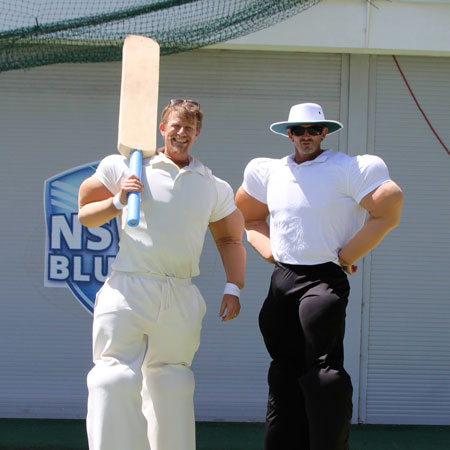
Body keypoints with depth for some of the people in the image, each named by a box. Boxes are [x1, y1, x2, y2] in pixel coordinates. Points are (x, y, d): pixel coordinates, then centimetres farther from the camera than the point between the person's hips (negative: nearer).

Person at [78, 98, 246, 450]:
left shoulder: (215, 187, 16)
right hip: (128, 289, -3)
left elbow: (230, 238, 23)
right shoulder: (126, 168, 6)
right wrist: (117, 202, -8)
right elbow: (85, 215, 11)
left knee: (171, 386, 11)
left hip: (181, 298, 3)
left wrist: (233, 287, 11)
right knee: (116, 381, -13)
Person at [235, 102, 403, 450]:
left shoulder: (349, 170, -5)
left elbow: (387, 215, -10)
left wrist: (345, 258, -8)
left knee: (323, 374, -14)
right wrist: (270, 251, 11)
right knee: (284, 376, 11)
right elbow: (249, 217, 28)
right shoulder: (269, 173, 12)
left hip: (325, 279, -6)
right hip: (282, 280, 6)